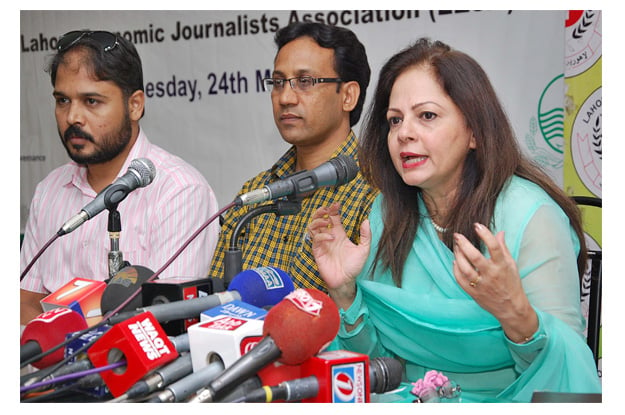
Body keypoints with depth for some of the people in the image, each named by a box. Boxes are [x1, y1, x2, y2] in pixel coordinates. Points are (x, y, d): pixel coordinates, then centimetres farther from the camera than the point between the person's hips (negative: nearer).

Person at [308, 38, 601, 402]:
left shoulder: (531, 217, -12)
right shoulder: (388, 214, 3)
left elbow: (567, 367, -14)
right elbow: (375, 357, 7)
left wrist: (517, 315, -31)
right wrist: (345, 294, -9)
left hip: (503, 401, -2)